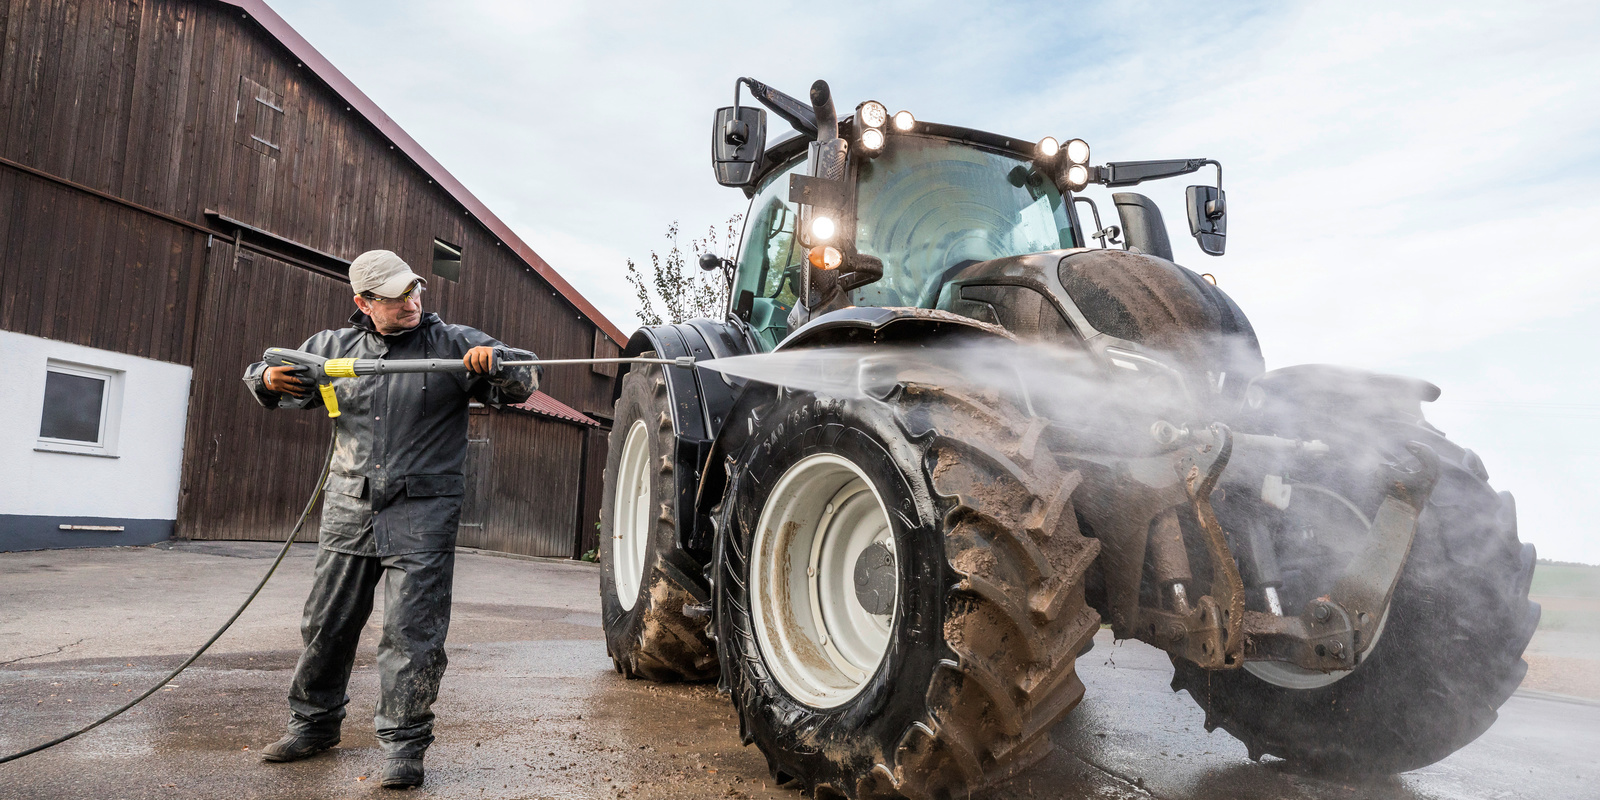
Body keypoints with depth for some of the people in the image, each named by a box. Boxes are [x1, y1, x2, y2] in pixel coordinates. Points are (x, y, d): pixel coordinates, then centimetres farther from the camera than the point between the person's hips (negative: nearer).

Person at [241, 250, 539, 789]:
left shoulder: (453, 344, -1)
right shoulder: (336, 347, 10)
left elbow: (524, 383, -5)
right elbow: (263, 374, 20)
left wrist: (493, 360, -26)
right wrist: (267, 380, -4)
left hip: (422, 514, -4)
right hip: (349, 511, 4)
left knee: (411, 633, -4)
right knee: (325, 624, 15)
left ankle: (403, 744, 9)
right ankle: (314, 722, 35)